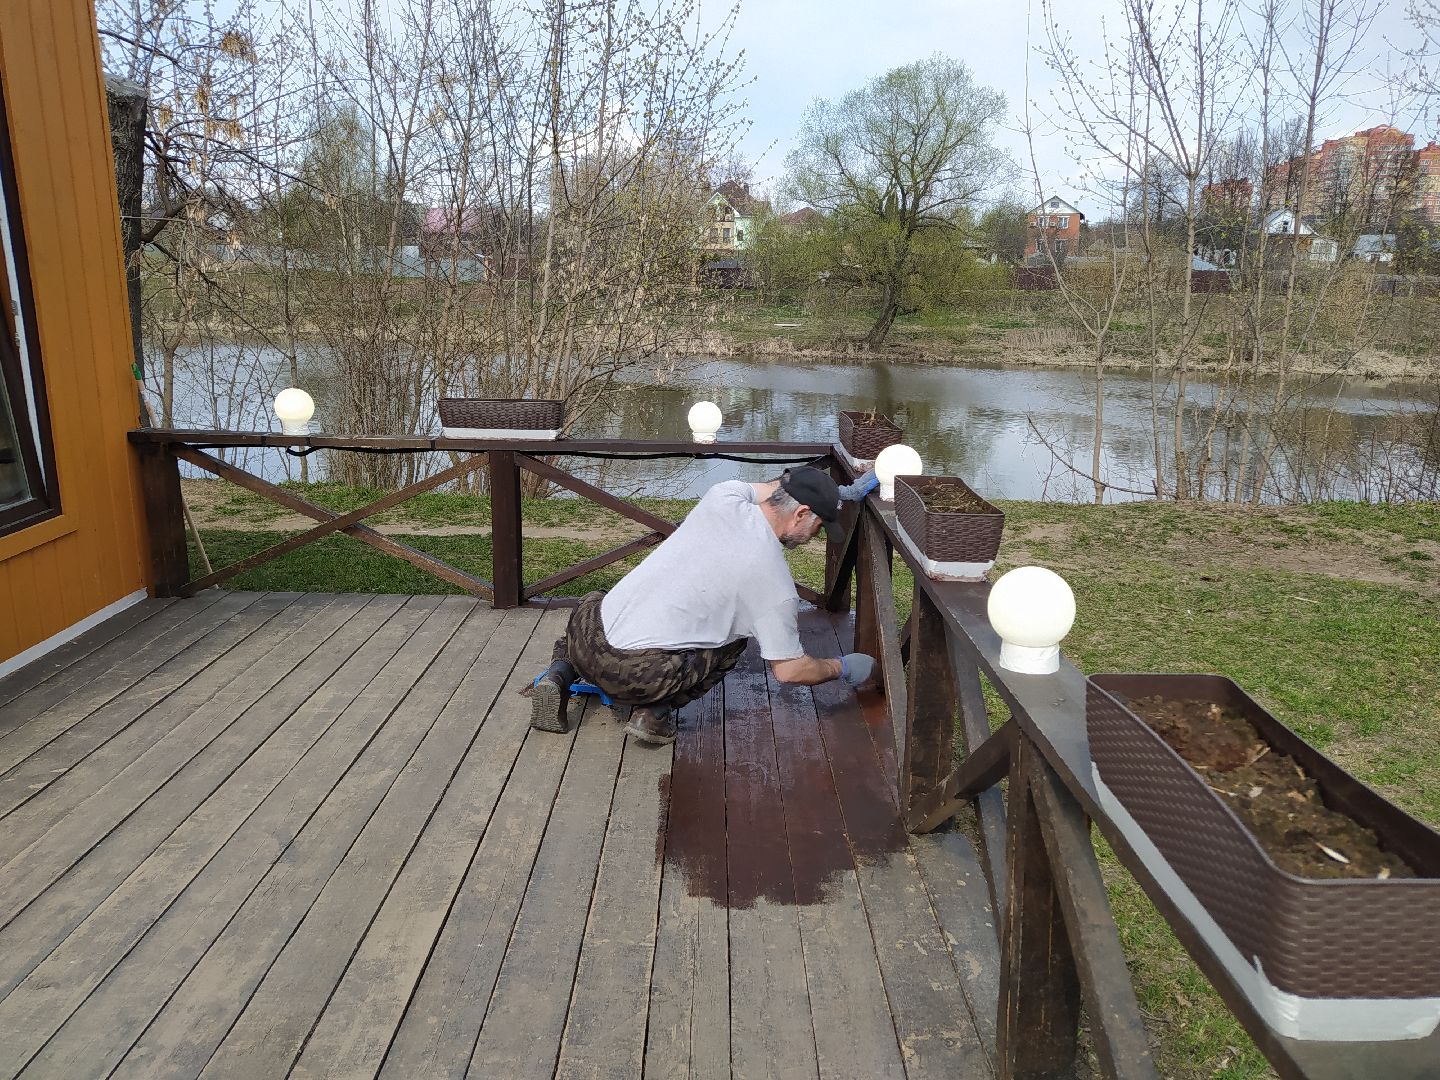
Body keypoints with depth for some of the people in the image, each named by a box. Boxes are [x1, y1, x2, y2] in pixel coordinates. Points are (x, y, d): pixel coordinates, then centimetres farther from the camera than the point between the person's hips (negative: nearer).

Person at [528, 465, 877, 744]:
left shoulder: (724, 495, 3)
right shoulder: (776, 584, -9)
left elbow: (770, 487, 28)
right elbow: (790, 670, 0)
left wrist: (836, 493, 32)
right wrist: (842, 668, 19)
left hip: (586, 635, 5)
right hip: (636, 676, -5)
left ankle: (559, 675, 16)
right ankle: (655, 711, 5)